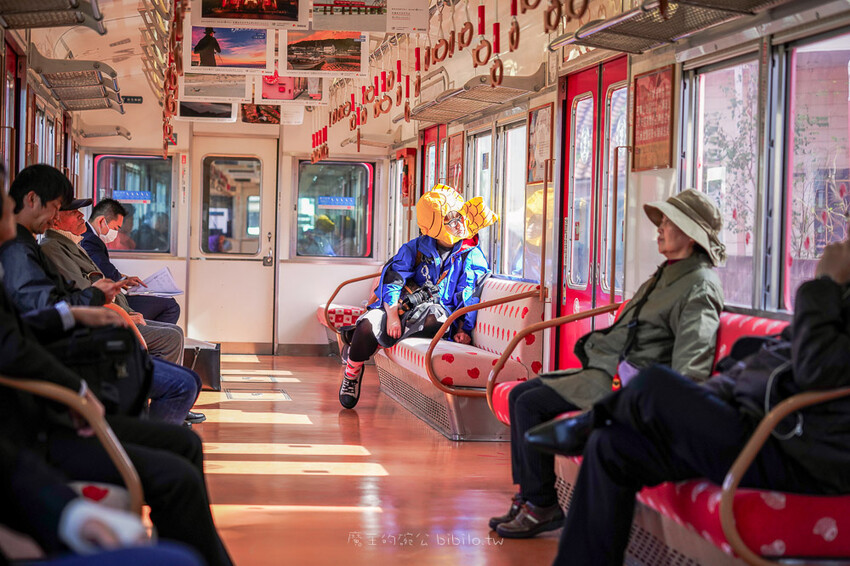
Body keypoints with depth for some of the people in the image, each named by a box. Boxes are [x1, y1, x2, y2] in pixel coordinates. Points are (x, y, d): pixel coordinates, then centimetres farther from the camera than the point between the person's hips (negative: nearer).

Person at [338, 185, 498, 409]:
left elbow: (468, 296, 7)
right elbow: (392, 279, 1)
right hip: (402, 307, 1)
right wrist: (392, 315, -14)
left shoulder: (472, 256, 8)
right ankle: (352, 371, -1)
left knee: (436, 315, -41)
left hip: (436, 309, -1)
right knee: (368, 323, -30)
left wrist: (463, 329, -7)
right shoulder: (416, 248, 8)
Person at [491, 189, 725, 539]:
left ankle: (542, 506, -8)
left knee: (531, 404, -18)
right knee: (520, 395, 6)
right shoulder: (667, 274, 20)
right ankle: (527, 497, 6)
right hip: (606, 368, 11)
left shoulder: (698, 287, -14)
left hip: (628, 383, -10)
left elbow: (692, 357, -27)